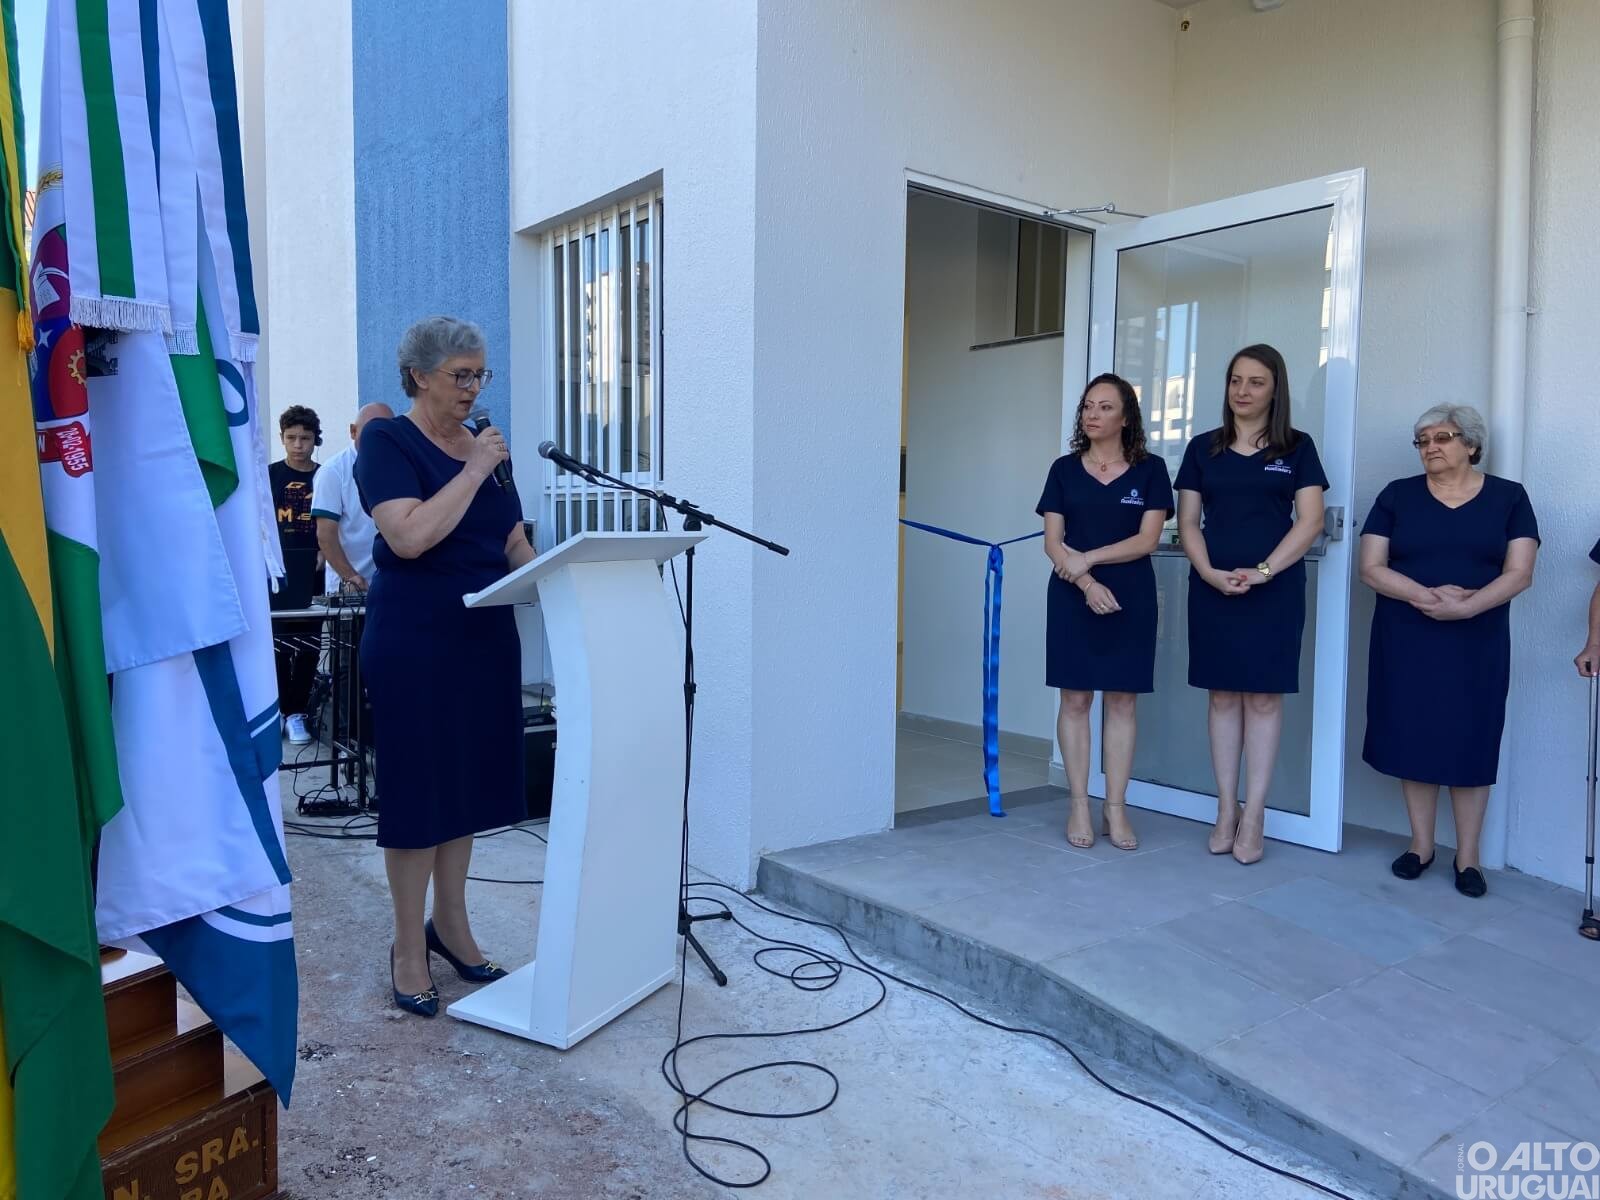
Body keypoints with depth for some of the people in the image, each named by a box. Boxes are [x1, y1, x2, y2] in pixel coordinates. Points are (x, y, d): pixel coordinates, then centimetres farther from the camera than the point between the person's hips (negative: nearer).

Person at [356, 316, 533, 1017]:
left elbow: (514, 543, 14)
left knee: (470, 783, 13)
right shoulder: (387, 442, -7)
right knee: (417, 793, 3)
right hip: (413, 643, -6)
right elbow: (409, 536, -22)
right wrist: (473, 472, -17)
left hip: (485, 638, 6)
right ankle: (409, 948, 18)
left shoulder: (484, 445, 12)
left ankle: (450, 924, 29)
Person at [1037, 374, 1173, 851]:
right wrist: (1086, 584, -15)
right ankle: (1079, 805, 10)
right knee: (1075, 700, 2)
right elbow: (1053, 542, -1)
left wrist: (1088, 558, -14)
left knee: (1122, 701, 3)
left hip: (1131, 599, 0)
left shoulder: (1149, 470, 3)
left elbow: (1147, 540, -5)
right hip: (1073, 598, 1)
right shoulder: (1064, 469, 6)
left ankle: (1116, 807, 10)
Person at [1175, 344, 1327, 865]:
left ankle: (1254, 817, 6)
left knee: (1263, 696, 0)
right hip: (1213, 587, 2)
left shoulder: (1297, 448, 5)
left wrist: (1262, 571, -14)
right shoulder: (1203, 448, 10)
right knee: (1223, 696, 4)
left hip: (1275, 588, -2)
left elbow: (1310, 521, -3)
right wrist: (1209, 572, -10)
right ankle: (1226, 811, 11)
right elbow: (1187, 521, 6)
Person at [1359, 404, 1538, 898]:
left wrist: (1466, 606, -21)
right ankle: (1421, 843, 17)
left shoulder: (1509, 497, 4)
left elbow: (1519, 573, -5)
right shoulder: (1397, 496, 4)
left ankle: (1468, 856, 13)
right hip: (1407, 641, 1)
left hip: (1476, 643, -1)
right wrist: (1427, 595, -18)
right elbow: (1371, 567, -3)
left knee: (1470, 741, 3)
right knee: (1413, 736, 4)